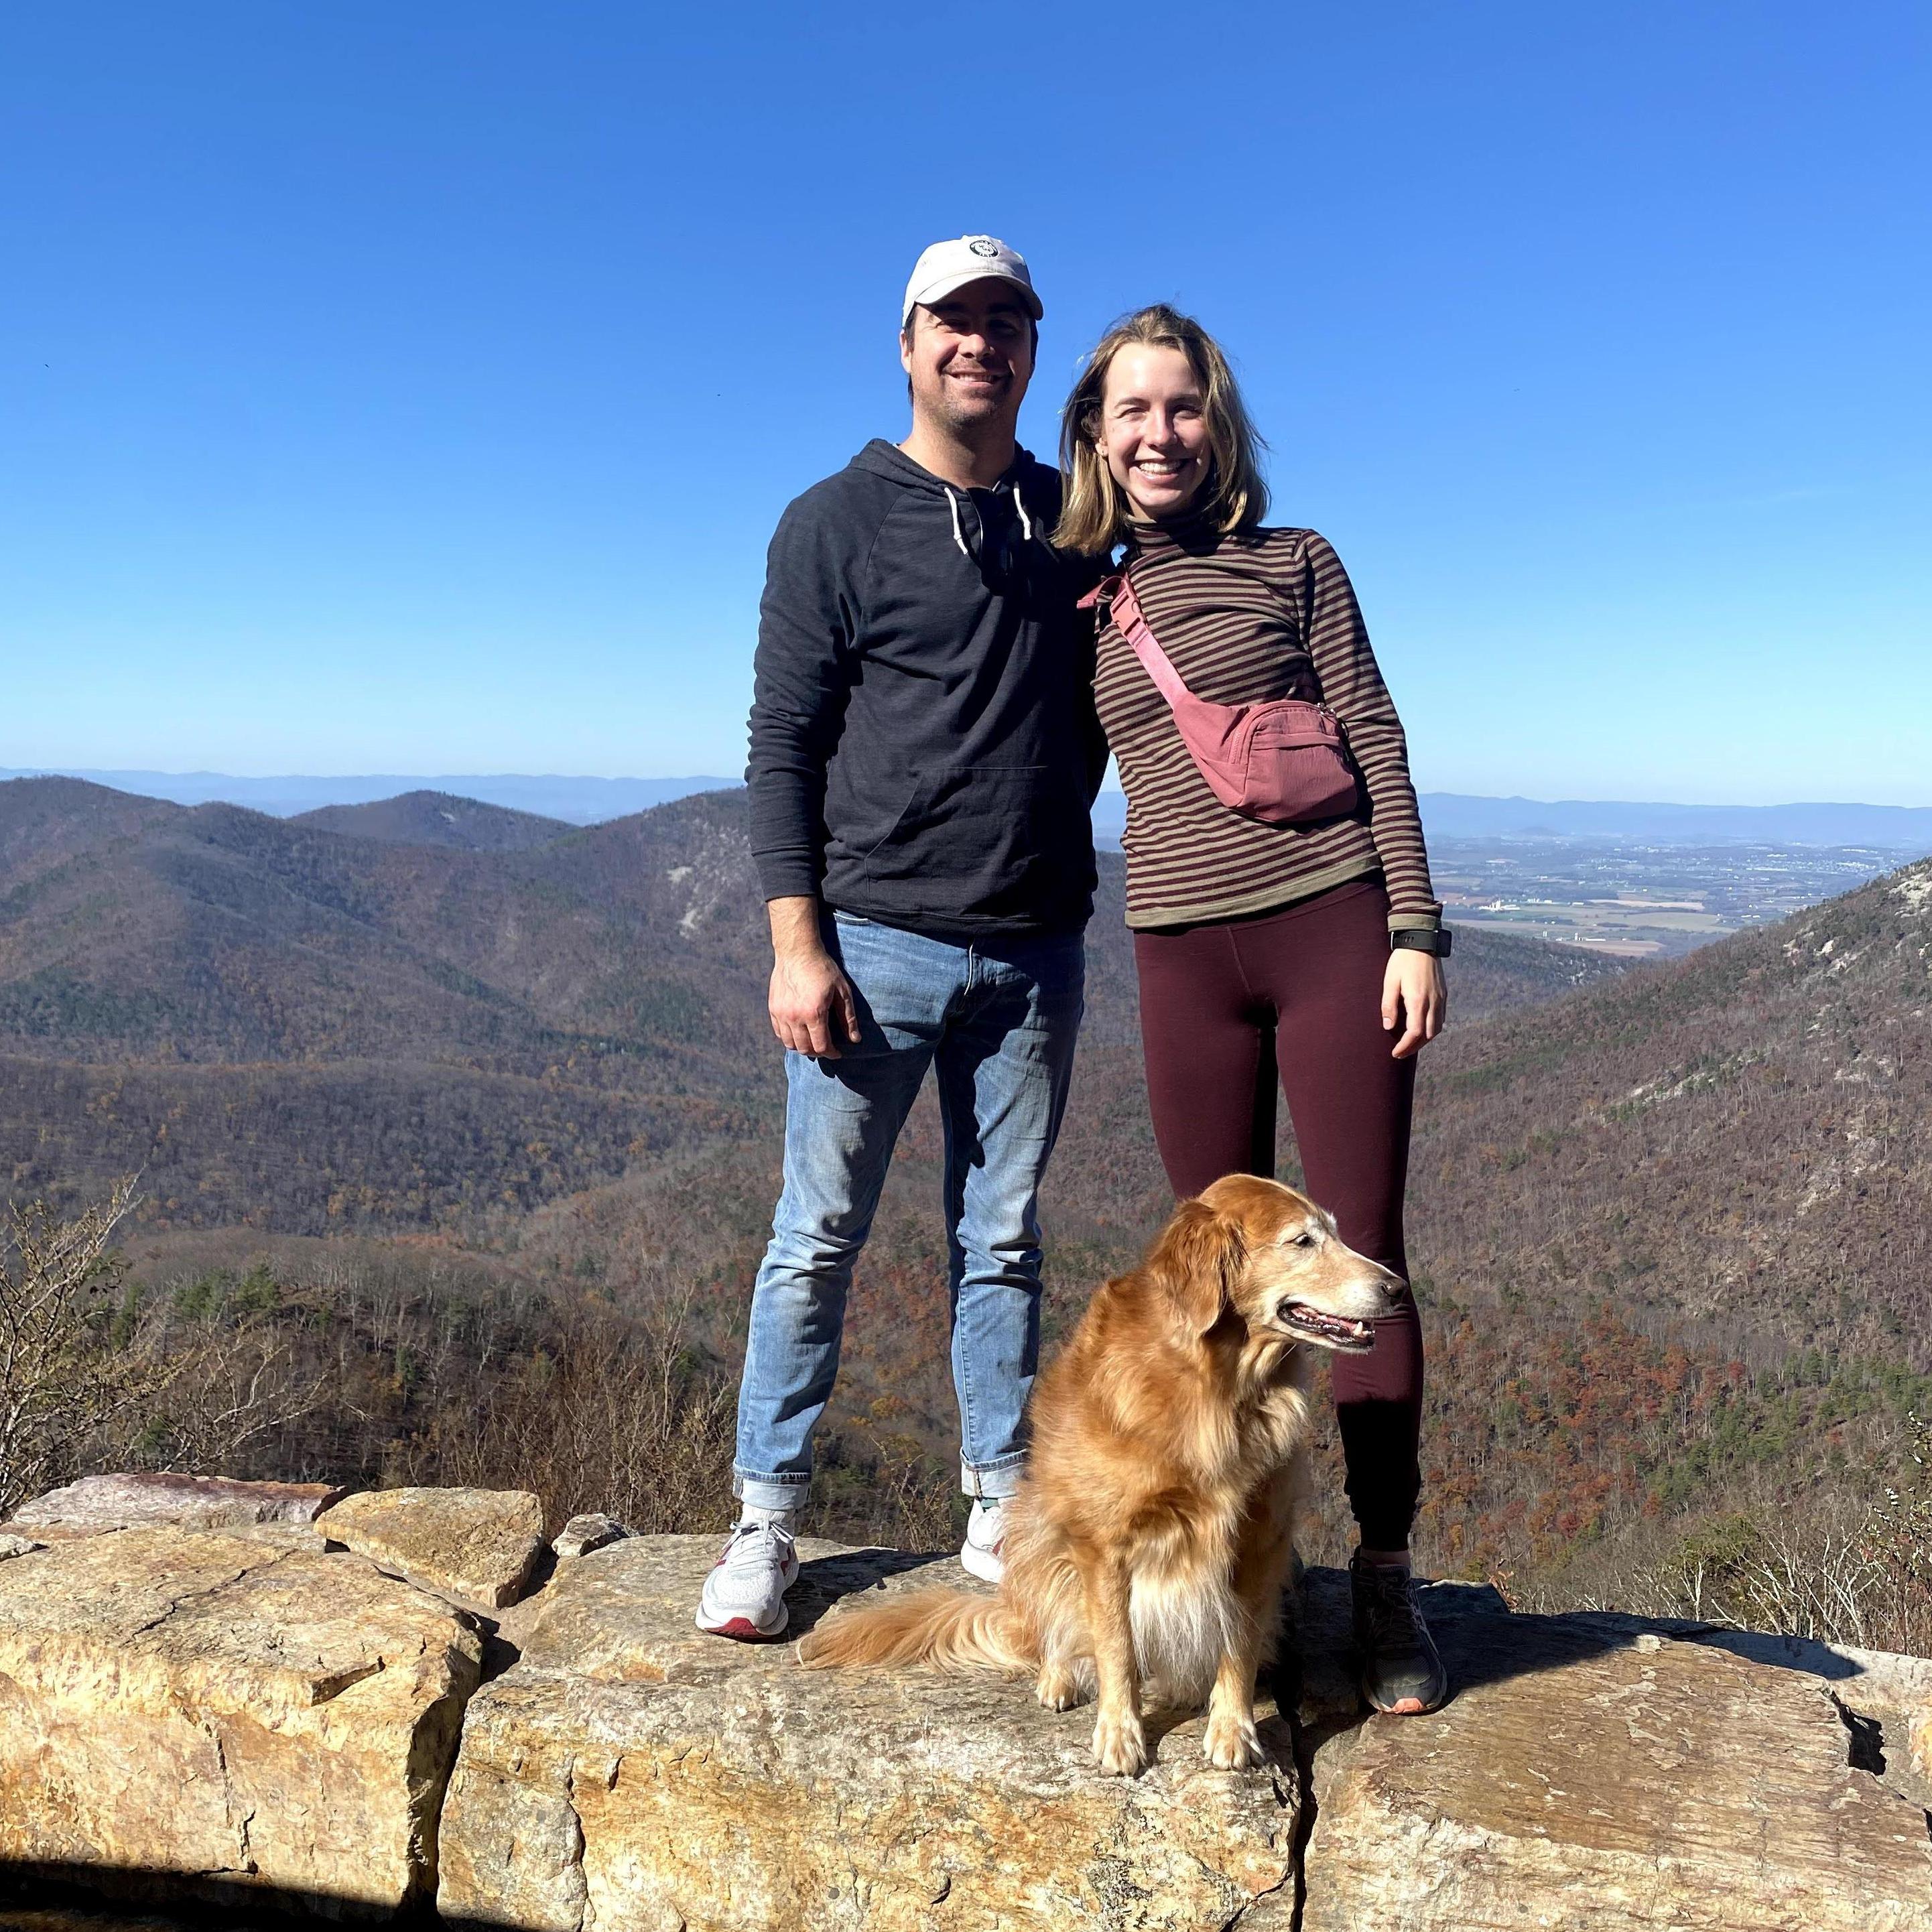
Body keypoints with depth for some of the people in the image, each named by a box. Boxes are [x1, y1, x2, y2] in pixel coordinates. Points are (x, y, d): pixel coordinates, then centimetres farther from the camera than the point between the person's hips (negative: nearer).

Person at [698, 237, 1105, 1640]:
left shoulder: (1073, 521, 12)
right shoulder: (837, 523, 1)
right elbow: (782, 746, -4)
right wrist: (797, 943, -11)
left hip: (1035, 953, 4)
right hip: (876, 942, -3)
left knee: (1006, 1243, 11)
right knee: (819, 1238, 2)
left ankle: (1003, 1513, 23)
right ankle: (766, 1522, 15)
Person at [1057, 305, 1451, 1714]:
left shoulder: (1293, 564, 6)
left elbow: (1374, 746, 2)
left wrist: (1414, 928, -5)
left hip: (1335, 930, -2)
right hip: (1185, 959, 2)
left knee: (1361, 1257, 0)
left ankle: (1387, 1578, 13)